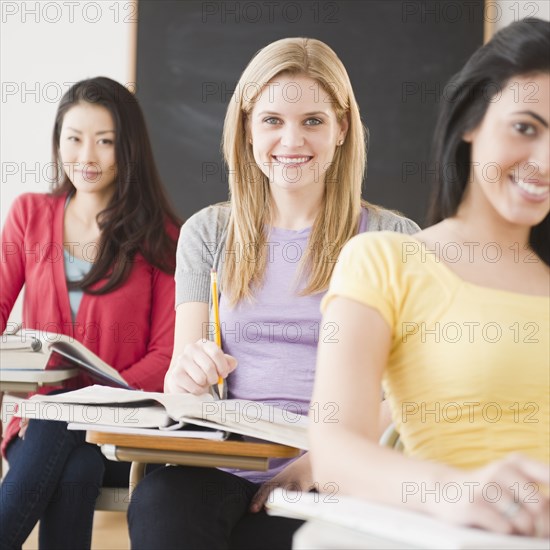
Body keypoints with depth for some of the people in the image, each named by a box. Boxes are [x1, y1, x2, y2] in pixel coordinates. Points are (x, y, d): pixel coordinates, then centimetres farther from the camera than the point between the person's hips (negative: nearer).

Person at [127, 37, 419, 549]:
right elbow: (178, 378, 9)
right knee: (160, 503, -33)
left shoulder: (391, 238, 5)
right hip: (227, 464, 2)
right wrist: (188, 376, -17)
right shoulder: (207, 234, 14)